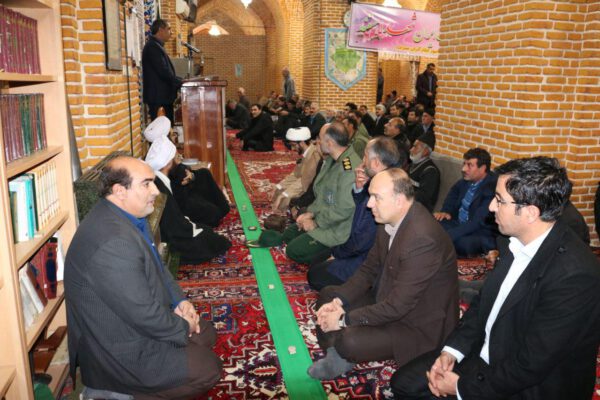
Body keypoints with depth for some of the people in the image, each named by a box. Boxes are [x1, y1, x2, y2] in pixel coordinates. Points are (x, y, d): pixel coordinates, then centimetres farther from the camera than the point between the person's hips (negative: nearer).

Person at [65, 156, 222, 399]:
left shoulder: (129, 217, -1)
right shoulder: (113, 242, -33)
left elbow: (156, 266, 12)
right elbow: (143, 314, -29)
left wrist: (179, 301, 0)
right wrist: (183, 327, -12)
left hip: (133, 324, 10)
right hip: (117, 352, -10)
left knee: (206, 334, 16)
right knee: (208, 369, -6)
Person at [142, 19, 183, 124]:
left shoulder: (156, 46, 19)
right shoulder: (153, 46, -14)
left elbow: (167, 70, 19)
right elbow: (164, 72, -20)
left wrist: (179, 82, 8)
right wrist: (181, 83, -12)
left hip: (163, 96, 10)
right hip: (158, 97, -10)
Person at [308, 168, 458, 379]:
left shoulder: (423, 239, -33)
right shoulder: (390, 219, -6)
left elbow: (397, 307, -30)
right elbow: (370, 268, 6)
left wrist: (344, 319, -21)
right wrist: (338, 302, -8)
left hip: (418, 324, -9)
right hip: (388, 300, 9)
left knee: (349, 341, -27)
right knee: (328, 295, 8)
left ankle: (342, 355, 7)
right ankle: (336, 356, 11)